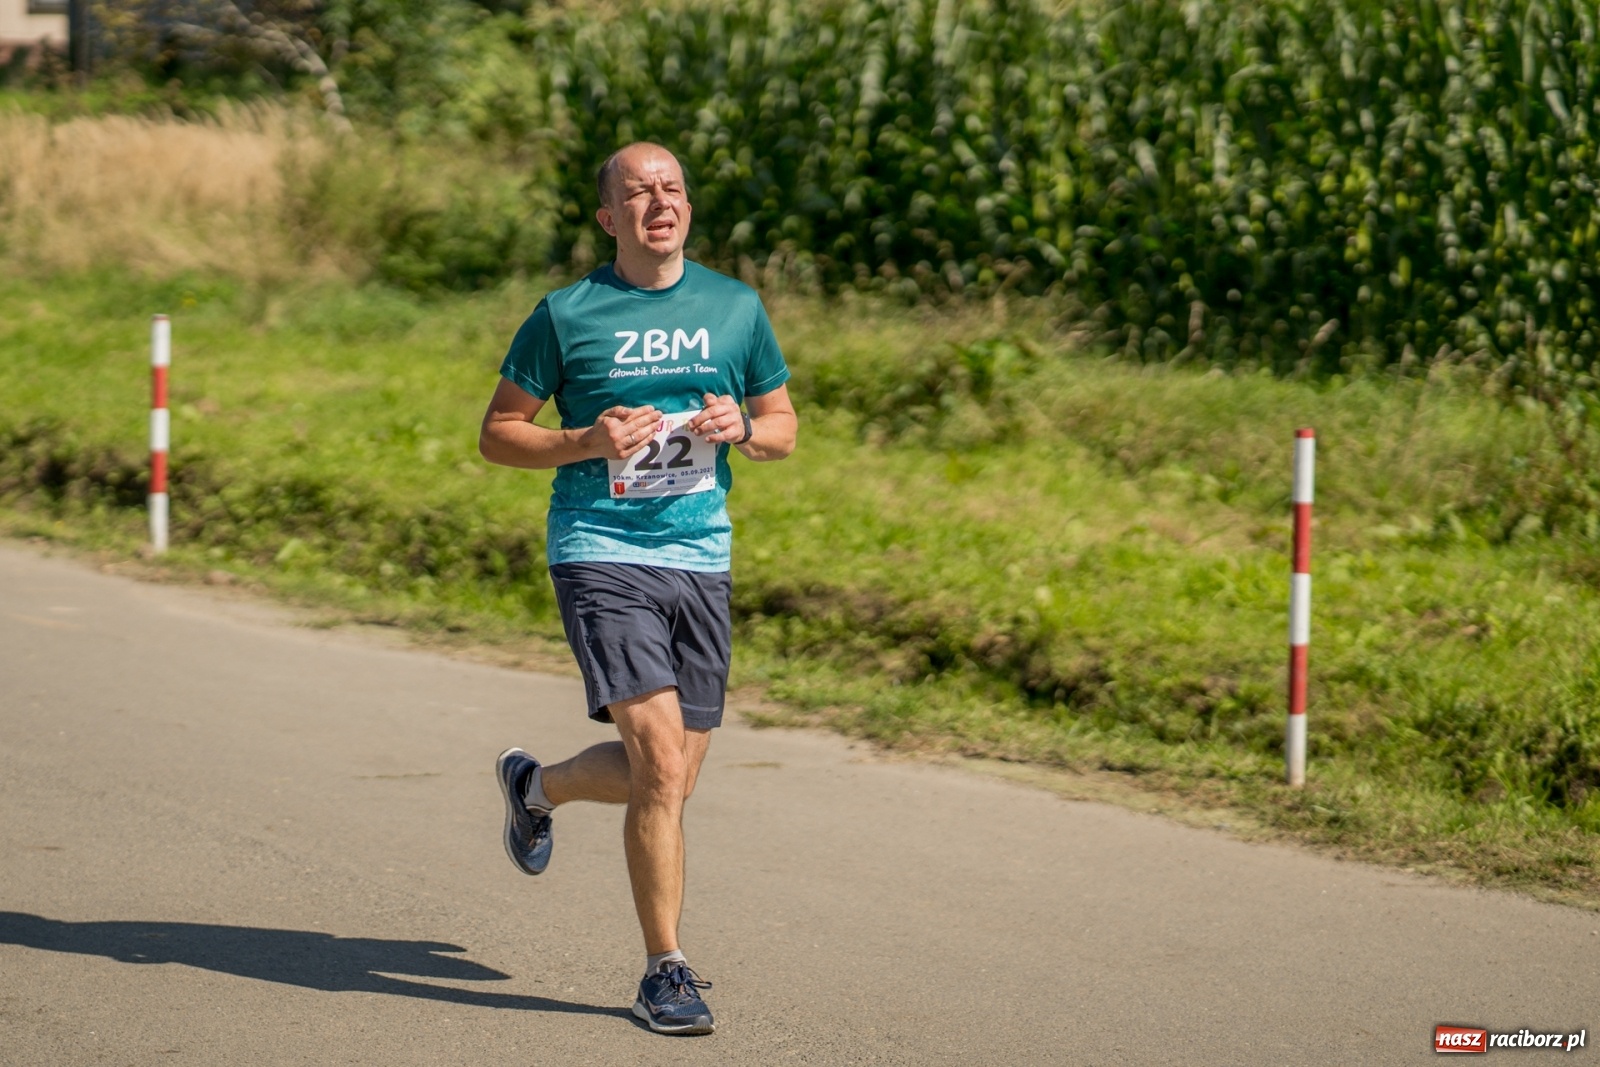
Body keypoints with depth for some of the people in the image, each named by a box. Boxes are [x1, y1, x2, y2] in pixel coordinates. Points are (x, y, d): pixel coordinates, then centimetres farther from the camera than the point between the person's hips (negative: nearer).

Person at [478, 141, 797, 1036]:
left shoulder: (735, 307, 9)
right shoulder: (567, 314, -1)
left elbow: (785, 428, 17)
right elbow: (497, 434, 4)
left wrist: (742, 426, -6)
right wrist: (587, 442, -14)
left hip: (702, 560, 5)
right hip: (601, 553, -5)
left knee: (667, 777, 10)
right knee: (661, 760, -17)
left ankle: (536, 787, 41)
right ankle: (666, 970, -5)